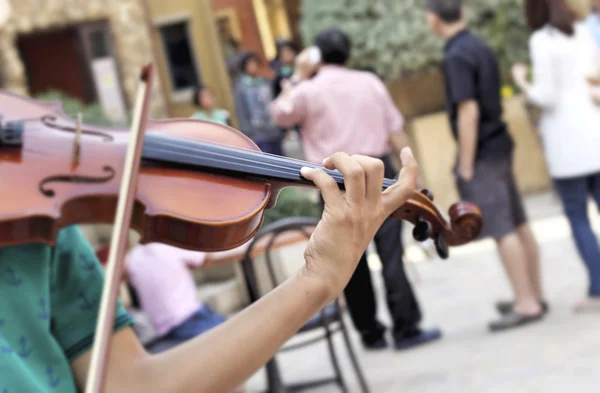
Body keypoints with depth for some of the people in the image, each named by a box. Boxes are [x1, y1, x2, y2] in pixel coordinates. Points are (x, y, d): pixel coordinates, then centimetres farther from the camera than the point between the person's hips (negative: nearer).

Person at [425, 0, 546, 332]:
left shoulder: (456, 56, -16)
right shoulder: (480, 46, 11)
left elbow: (469, 112, -21)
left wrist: (466, 165, -16)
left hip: (482, 152, -9)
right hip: (499, 144, 9)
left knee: (502, 230, -6)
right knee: (518, 223, 13)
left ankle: (526, 304, -3)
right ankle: (534, 295, 21)